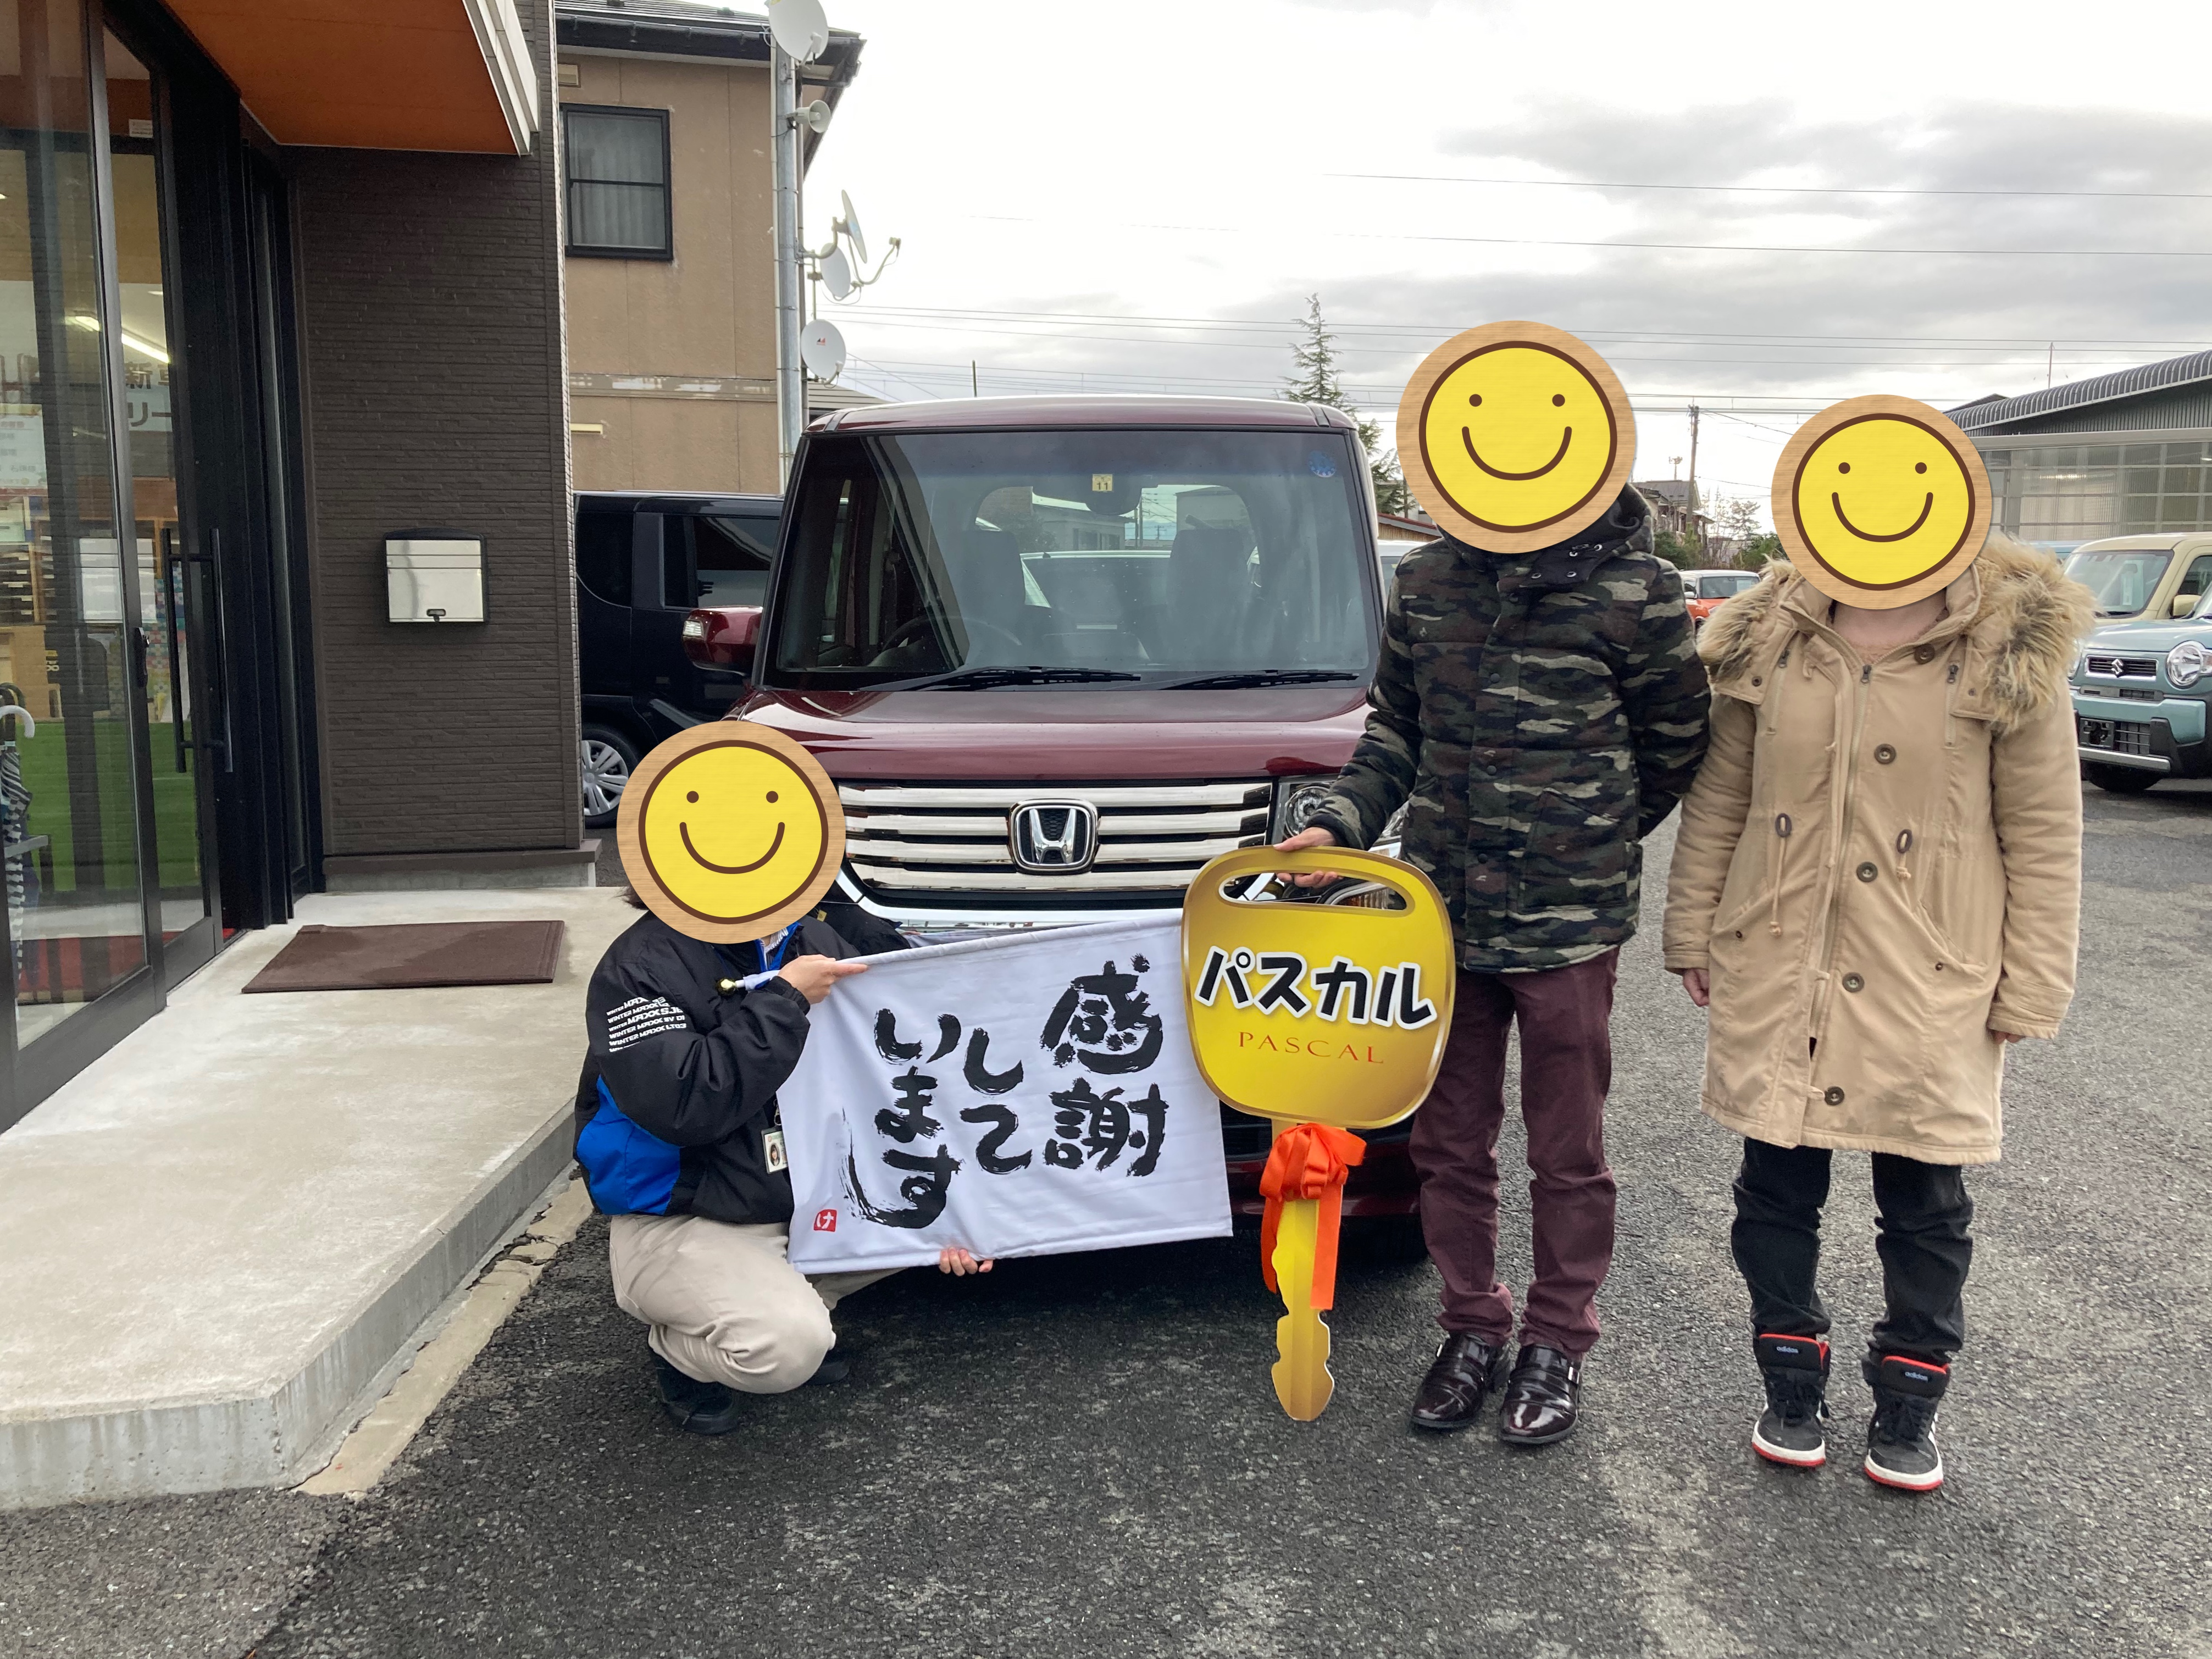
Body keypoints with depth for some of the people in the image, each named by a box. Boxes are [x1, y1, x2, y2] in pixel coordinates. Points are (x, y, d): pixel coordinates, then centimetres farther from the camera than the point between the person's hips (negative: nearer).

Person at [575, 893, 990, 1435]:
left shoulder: (817, 942, 2)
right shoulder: (641, 967, -16)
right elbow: (679, 1106, -32)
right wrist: (785, 999, -26)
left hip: (809, 1202, 7)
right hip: (679, 1224, -7)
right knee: (788, 1344, -31)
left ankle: (794, 1298, 9)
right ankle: (676, 1347, 4)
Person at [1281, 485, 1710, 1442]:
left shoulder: (1635, 587, -7)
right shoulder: (1425, 580, 4)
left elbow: (1677, 745, 5)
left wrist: (1583, 844, 10)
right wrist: (1344, 819, -2)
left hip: (1567, 926, -3)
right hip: (1442, 913, 4)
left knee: (1565, 1152, 10)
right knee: (1449, 1140, 13)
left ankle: (1558, 1343, 30)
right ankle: (1473, 1328, 32)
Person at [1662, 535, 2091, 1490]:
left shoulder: (2008, 654, -5)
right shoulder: (1768, 641, 2)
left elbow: (2044, 833, -3)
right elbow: (1718, 799, 8)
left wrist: (2031, 992, -3)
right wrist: (1692, 934, 9)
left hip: (1930, 991, -2)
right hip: (1777, 979, 2)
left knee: (1926, 1204, 11)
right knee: (1776, 1189, 11)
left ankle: (1908, 1400, 31)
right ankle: (1791, 1383, 31)